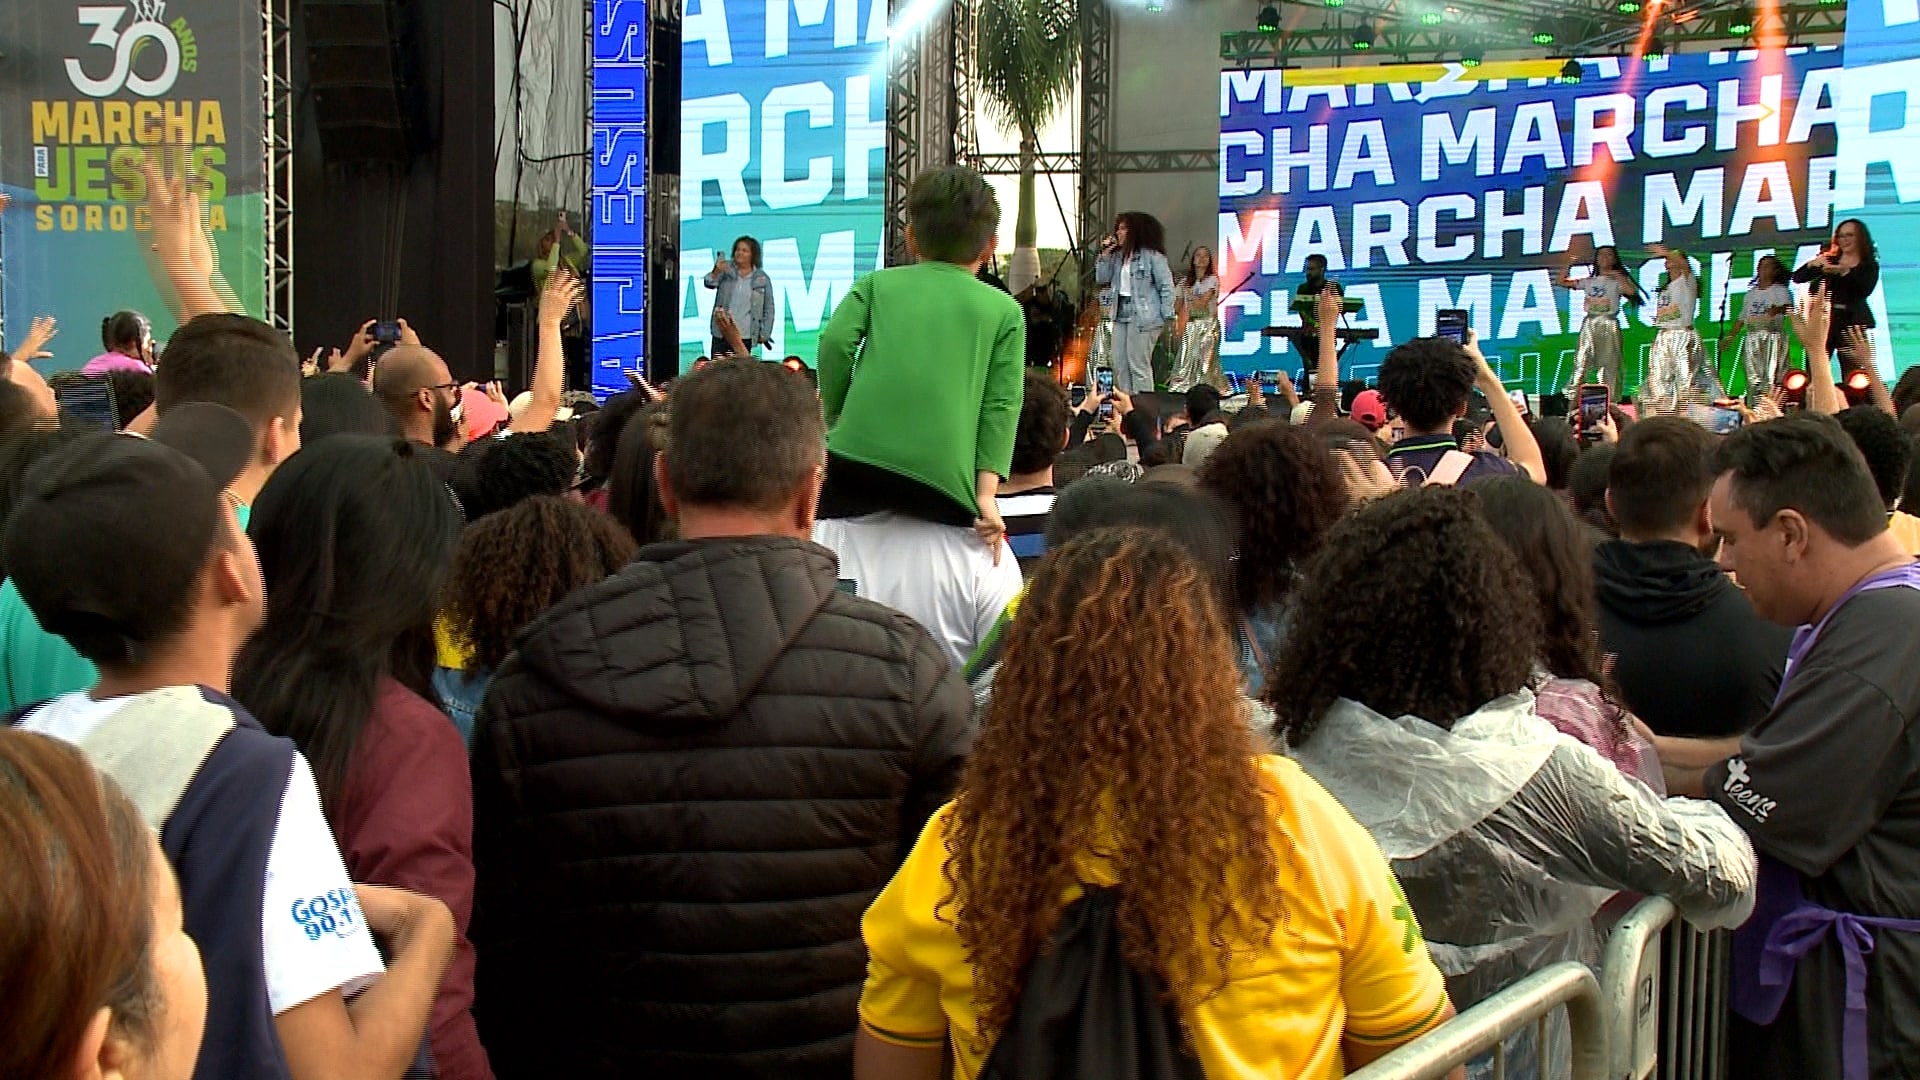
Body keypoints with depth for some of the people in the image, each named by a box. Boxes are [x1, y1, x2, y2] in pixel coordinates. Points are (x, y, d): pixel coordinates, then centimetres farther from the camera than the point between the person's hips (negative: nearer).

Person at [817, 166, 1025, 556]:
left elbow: (837, 340, 1)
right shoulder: (1004, 310, 18)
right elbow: (1001, 404, 5)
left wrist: (834, 413, 14)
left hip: (858, 459, 0)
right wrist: (986, 493, -3)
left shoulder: (879, 283, 19)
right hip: (944, 480, 0)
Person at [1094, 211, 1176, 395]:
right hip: (1121, 315, 8)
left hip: (1143, 317, -8)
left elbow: (1166, 287, -8)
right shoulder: (1118, 256, 16)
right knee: (1119, 364, 9)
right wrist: (1105, 254, 5)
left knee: (1138, 365, -8)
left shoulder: (1152, 255, -6)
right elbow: (1101, 278, 16)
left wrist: (1167, 317, -13)